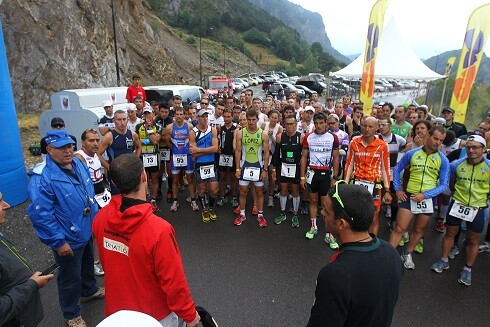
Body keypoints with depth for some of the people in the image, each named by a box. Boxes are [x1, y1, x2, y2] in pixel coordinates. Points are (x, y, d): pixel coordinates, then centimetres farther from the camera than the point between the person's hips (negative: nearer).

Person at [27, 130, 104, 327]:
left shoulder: (78, 164, -2)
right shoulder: (42, 178, -27)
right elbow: (41, 215, -27)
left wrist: (96, 216, 14)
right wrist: (58, 242, -23)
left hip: (87, 230, 7)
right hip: (68, 239, -7)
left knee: (87, 264, 29)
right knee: (70, 277, 13)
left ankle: (89, 290, 56)